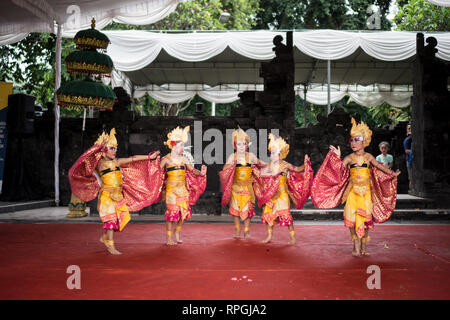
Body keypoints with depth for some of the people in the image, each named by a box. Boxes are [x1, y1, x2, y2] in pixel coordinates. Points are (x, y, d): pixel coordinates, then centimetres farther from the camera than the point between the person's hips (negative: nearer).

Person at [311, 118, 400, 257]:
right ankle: (356, 245, 8)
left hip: (365, 191, 1)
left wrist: (392, 173, 10)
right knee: (351, 218, -7)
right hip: (353, 191, 0)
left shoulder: (368, 157, 5)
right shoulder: (350, 158, 2)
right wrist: (337, 157, -19)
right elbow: (339, 168, -7)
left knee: (365, 218, 1)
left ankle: (363, 246, 14)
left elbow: (380, 166, 14)